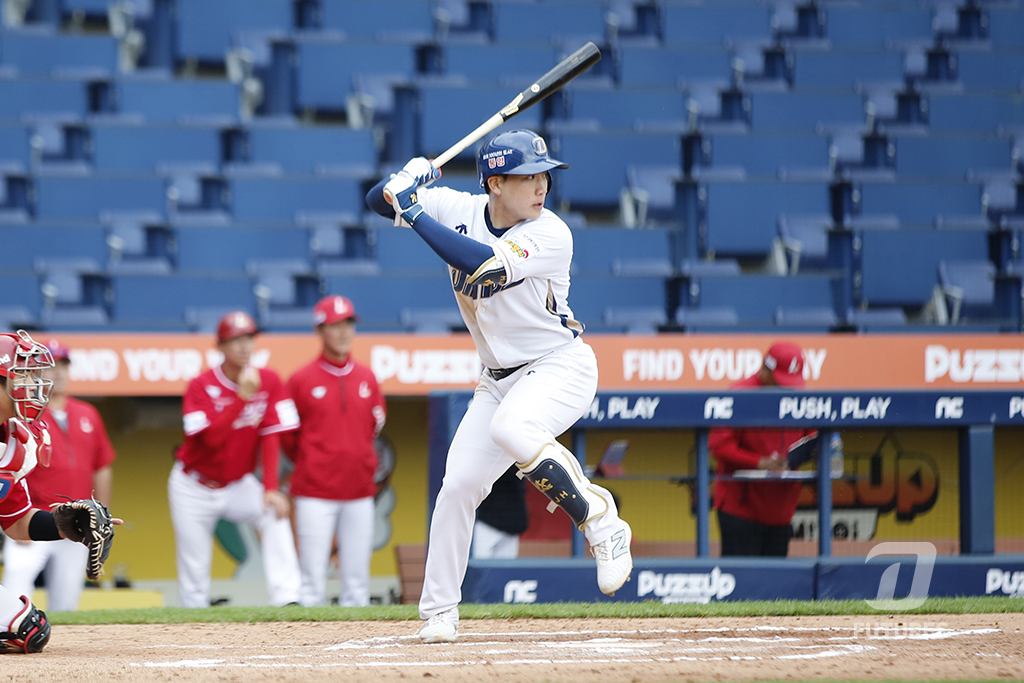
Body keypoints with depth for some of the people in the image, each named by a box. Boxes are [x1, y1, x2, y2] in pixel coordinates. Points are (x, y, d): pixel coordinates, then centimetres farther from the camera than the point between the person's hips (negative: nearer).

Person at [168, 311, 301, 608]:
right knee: (194, 568, -1)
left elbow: (270, 438, -11)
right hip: (194, 489, -1)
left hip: (238, 485, 1)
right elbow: (211, 437, -29)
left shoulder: (269, 382, -7)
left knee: (274, 512, -27)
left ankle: (286, 598, -34)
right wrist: (243, 396, -35)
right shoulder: (201, 387, -16)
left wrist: (270, 489, -21)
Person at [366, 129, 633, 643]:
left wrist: (414, 212, -31)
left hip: (561, 366, -6)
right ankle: (438, 611, 10)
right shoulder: (458, 210, -4)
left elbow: (483, 265, -36)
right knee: (458, 485, -3)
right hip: (499, 378, 6)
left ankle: (602, 525, -21)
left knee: (511, 428, -35)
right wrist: (406, 183, -20)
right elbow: (377, 200, 3)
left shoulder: (551, 235, -21)